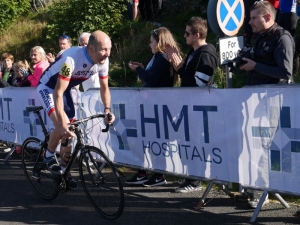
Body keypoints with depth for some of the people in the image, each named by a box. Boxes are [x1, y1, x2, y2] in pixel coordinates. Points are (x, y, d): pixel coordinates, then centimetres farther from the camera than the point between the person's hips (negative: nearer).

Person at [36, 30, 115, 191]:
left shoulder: (102, 60, -20)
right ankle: (49, 156, 1)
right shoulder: (72, 59, -40)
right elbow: (58, 93, -40)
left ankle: (64, 171, 23)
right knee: (63, 127, -26)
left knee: (69, 132, 7)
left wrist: (107, 109, -21)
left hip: (65, 89, 7)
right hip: (48, 87, -6)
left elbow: (104, 88, -5)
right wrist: (63, 123, -45)